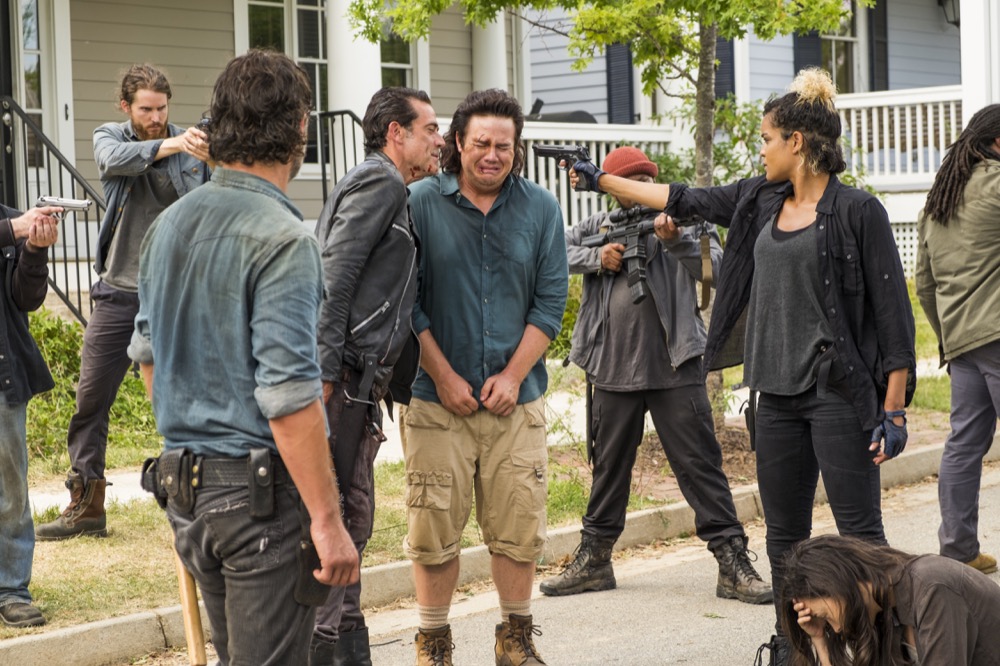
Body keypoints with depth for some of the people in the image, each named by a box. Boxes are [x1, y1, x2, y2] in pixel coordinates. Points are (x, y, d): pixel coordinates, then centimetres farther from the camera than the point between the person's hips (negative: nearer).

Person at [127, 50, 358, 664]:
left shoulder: (169, 224, 9)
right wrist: (328, 520, -19)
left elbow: (147, 350, 19)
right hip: (262, 495, -8)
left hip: (183, 482, 8)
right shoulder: (283, 239, -17)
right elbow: (287, 396, -22)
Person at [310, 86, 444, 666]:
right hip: (342, 378, -10)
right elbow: (334, 273, -18)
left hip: (360, 385, 10)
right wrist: (324, 371, -24)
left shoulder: (397, 194, 24)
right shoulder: (380, 182, -7)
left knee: (353, 517, 14)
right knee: (331, 514, -9)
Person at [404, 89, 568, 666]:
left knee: (519, 525, 4)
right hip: (439, 397, -2)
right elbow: (406, 301, -2)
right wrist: (443, 375, -7)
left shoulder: (541, 209, 5)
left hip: (516, 397, 2)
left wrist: (513, 375, -6)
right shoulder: (421, 204, -2)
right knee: (435, 525, 1)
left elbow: (550, 302, 4)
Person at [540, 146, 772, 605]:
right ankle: (594, 559, 27)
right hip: (613, 369, 4)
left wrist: (676, 241, -31)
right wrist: (597, 258, -10)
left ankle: (732, 563, -2)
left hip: (674, 368, -3)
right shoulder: (599, 225, 11)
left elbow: (712, 268, -13)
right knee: (609, 465, 15)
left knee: (699, 463, -4)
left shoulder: (683, 217, 1)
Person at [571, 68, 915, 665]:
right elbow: (684, 199, 24)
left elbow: (893, 313, -9)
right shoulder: (760, 201, 11)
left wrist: (894, 409, -13)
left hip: (840, 393, -7)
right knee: (784, 534, 11)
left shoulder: (857, 211, -9)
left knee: (861, 532, -7)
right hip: (779, 393, 7)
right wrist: (602, 180, 28)